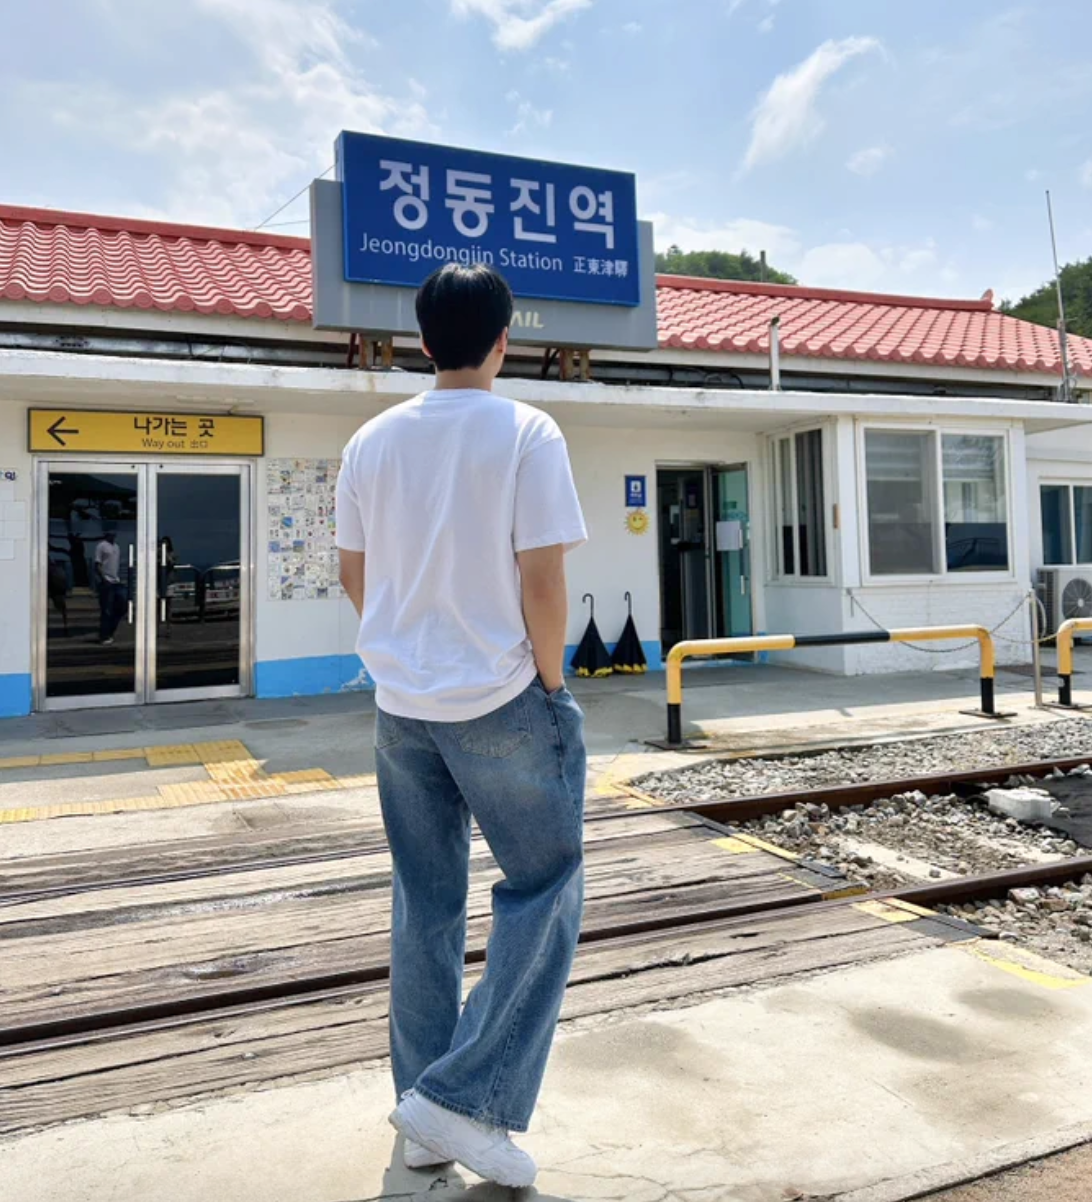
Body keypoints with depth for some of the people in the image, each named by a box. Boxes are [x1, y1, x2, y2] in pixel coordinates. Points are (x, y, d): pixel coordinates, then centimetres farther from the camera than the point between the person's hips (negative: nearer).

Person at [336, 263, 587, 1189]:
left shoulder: (374, 441, 5)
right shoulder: (526, 433, -10)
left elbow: (353, 575, 10)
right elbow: (543, 580, -15)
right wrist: (552, 683, -3)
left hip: (401, 705, 6)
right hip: (500, 703, -5)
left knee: (425, 906, 15)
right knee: (544, 889, 12)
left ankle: (425, 1122, 27)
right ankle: (464, 1097, 10)